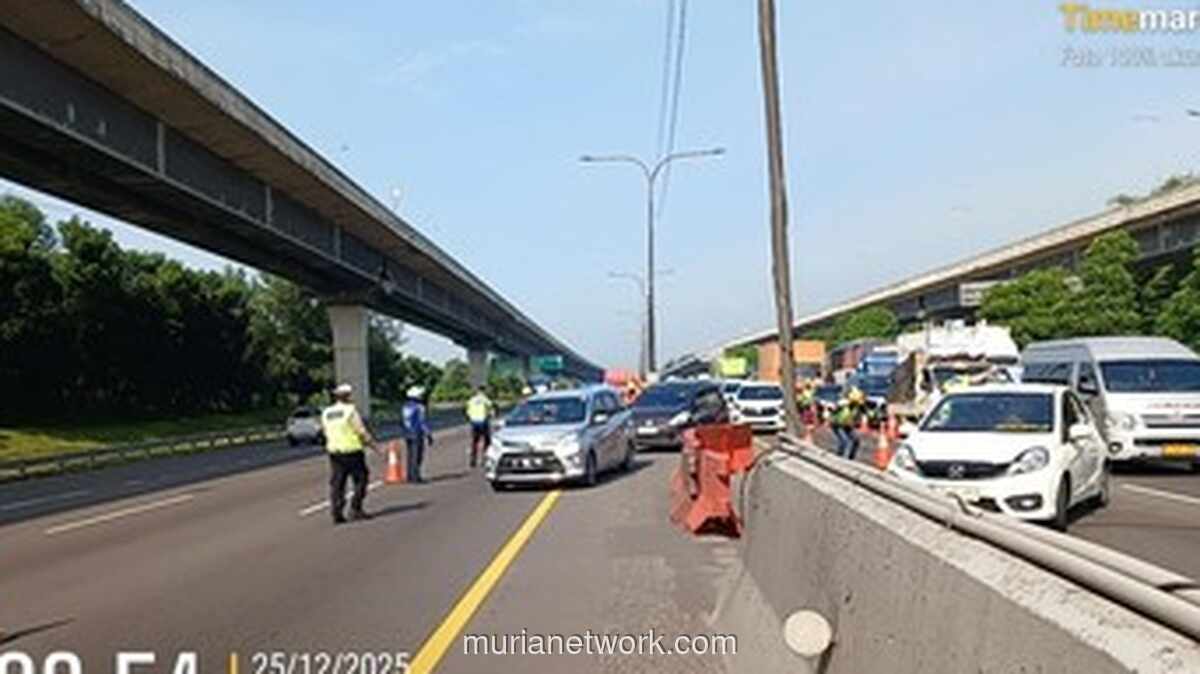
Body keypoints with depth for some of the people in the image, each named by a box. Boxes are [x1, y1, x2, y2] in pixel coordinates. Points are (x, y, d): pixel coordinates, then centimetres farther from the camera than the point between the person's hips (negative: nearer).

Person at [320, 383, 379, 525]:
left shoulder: (326, 413, 9)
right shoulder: (350, 411, -8)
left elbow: (326, 433, 12)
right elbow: (362, 432, -10)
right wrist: (375, 446, -2)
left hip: (334, 453, 6)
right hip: (352, 451, -6)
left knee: (336, 484, 7)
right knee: (360, 480, 5)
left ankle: (337, 513, 3)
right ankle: (355, 509, 1)